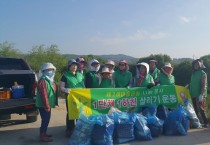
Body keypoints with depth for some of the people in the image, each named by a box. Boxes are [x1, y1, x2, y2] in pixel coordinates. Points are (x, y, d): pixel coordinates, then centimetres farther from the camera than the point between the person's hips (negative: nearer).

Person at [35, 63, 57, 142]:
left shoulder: (50, 80, 14)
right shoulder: (42, 81, -19)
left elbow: (53, 92, 19)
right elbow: (44, 94, -25)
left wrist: (55, 102, 16)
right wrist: (47, 106, -26)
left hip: (47, 104, 10)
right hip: (43, 105, -10)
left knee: (46, 120, 18)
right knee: (45, 120, -4)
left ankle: (43, 133, 32)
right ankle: (42, 136, 7)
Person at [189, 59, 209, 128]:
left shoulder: (203, 73, -7)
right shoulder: (193, 73, 14)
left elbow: (204, 85, -13)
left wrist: (201, 94, -20)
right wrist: (189, 86, 5)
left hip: (199, 95, -7)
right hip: (193, 94, 7)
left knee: (201, 109, -7)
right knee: (195, 109, 12)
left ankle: (206, 123, 3)